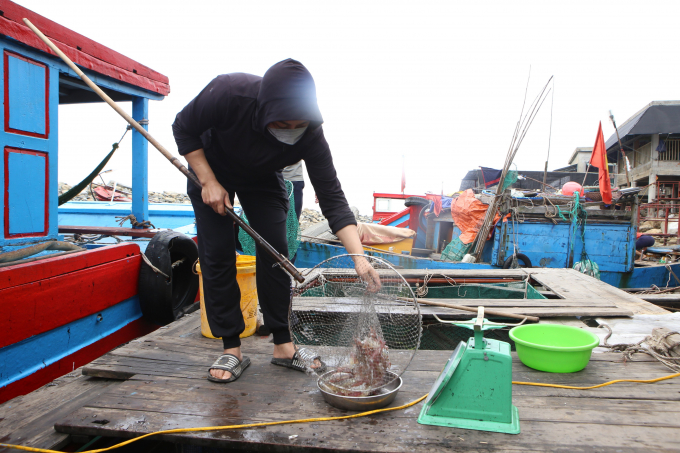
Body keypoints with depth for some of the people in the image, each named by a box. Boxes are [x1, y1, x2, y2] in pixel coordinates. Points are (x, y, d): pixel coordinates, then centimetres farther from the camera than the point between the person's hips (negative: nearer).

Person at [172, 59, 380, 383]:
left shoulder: (310, 134, -32)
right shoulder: (228, 92, -37)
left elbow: (332, 198, -32)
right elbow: (184, 128, -19)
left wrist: (359, 257, -41)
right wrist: (208, 182, -25)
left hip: (263, 179, 1)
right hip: (210, 169, -1)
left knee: (275, 252, -8)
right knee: (216, 255, -7)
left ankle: (283, 345, 4)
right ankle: (231, 349, 2)